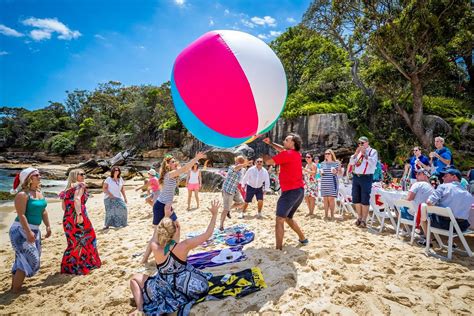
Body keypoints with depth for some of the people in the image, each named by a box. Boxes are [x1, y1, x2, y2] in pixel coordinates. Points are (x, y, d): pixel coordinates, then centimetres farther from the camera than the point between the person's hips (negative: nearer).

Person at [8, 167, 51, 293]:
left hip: (35, 230, 9)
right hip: (21, 230, -9)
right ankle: (15, 290, 5)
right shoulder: (22, 194, -16)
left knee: (24, 259, 17)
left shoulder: (39, 193, 9)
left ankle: (14, 285, 30)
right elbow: (21, 215, -22)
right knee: (30, 259, -7)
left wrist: (48, 226, 12)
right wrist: (28, 232, -27)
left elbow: (43, 211, 14)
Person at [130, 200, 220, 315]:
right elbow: (207, 234, -17)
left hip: (164, 288, 0)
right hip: (182, 287, 1)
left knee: (135, 278, 21)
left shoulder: (155, 248, -20)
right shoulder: (184, 246, -24)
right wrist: (214, 214, -12)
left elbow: (158, 232, 3)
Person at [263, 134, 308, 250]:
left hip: (290, 191, -9)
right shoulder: (296, 154, 13)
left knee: (279, 220, -11)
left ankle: (278, 248, -13)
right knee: (288, 218, 24)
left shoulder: (287, 154, -13)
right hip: (299, 191, 9)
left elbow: (268, 161, -10)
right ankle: (303, 239, 33)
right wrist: (270, 143, 20)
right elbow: (282, 149, 29)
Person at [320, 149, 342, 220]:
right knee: (325, 199, 3)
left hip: (332, 183, -3)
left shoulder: (336, 162, 2)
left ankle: (332, 215, 3)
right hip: (324, 183, 4)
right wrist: (321, 172, 1)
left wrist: (336, 171, -14)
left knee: (331, 198, -7)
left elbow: (340, 173, 5)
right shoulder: (322, 163, 14)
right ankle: (325, 215, 10)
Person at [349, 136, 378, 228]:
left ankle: (364, 220, 7)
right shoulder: (358, 152, 16)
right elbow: (351, 162, 8)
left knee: (365, 200, -2)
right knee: (356, 199, 11)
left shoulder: (373, 151, -2)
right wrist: (356, 153, -5)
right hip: (356, 177, 6)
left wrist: (365, 154, -18)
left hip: (366, 178, -6)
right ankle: (359, 218, 24)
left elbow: (373, 163, -16)